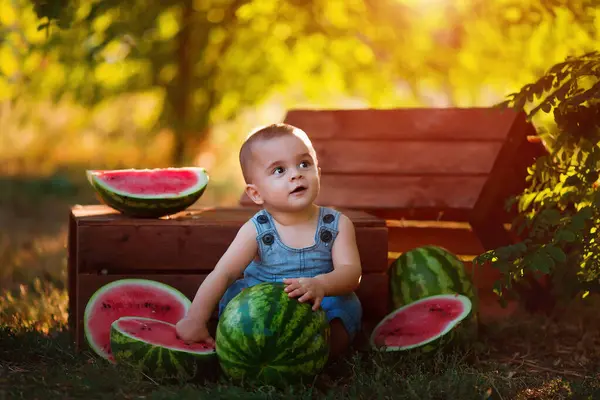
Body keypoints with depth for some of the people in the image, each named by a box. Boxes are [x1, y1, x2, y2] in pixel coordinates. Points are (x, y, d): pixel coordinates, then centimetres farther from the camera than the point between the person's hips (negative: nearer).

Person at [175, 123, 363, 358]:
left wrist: (320, 284, -40)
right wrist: (195, 319, -23)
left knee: (346, 305, -27)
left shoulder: (337, 225, -6)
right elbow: (223, 274, -12)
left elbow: (351, 272, -17)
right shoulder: (257, 231, -9)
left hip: (321, 309, 0)